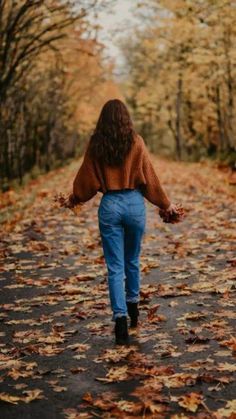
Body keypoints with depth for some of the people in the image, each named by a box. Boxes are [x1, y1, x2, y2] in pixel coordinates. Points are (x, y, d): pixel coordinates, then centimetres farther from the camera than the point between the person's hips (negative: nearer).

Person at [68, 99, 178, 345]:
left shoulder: (95, 145, 0)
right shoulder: (135, 142, -4)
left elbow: (86, 177, 8)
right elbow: (149, 177, -1)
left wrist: (75, 199, 27)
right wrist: (165, 204, 11)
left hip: (109, 205, 0)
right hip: (134, 202, 0)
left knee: (115, 266, 3)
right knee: (132, 260, 20)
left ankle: (120, 317, -7)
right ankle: (133, 305, 35)